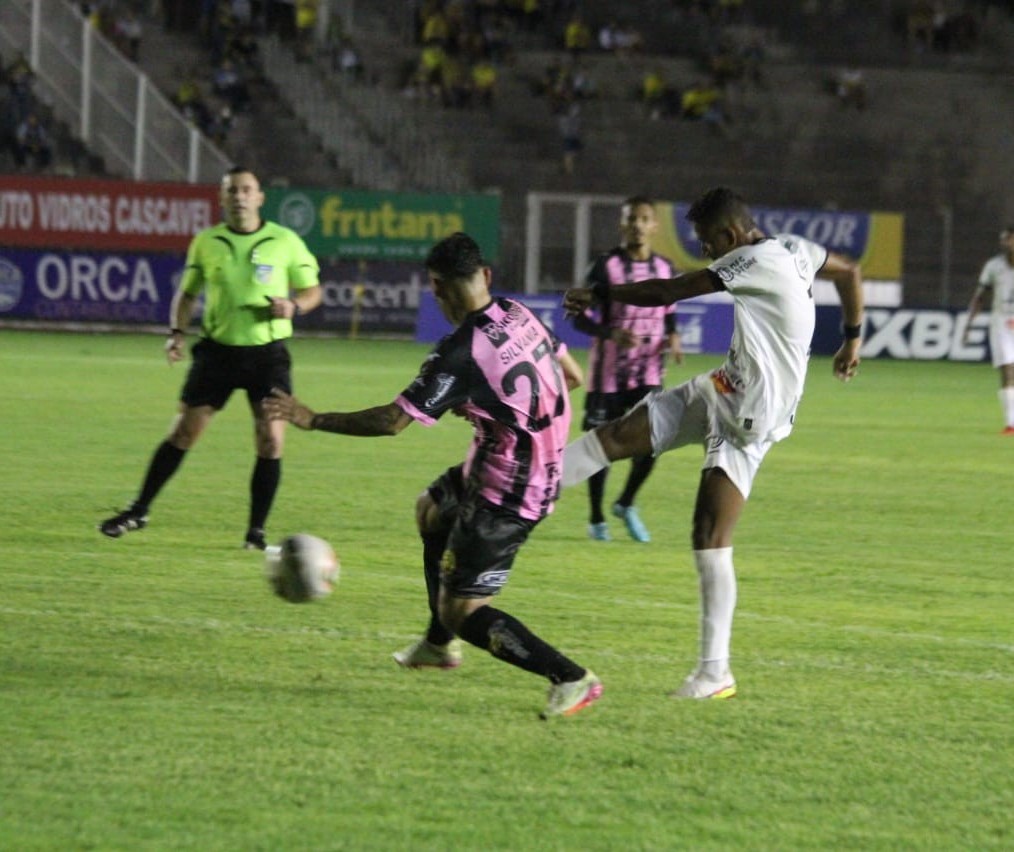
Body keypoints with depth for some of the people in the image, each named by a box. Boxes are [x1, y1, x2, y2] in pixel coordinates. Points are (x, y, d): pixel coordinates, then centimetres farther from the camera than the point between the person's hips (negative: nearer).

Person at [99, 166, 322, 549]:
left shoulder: (285, 242, -1)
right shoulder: (206, 242, 5)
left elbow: (311, 289, 6)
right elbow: (187, 292, 15)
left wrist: (293, 306, -15)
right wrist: (177, 332, -1)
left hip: (267, 353, -1)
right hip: (217, 349, 1)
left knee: (270, 441, -8)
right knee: (183, 433, 1)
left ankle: (256, 530, 3)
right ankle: (138, 511, 11)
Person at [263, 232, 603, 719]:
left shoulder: (461, 353, -24)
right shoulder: (521, 317, -1)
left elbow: (393, 420, -24)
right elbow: (571, 377, 11)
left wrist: (313, 420, -15)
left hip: (504, 493, -9)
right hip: (547, 472, 9)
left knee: (461, 612, -3)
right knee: (431, 510, 32)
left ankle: (571, 679, -6)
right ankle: (440, 645, 44)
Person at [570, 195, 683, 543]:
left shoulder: (665, 269, 5)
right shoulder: (606, 267, -8)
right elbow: (580, 316, -9)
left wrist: (673, 336, -3)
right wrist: (612, 333, -26)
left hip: (649, 372, 3)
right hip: (609, 371, -3)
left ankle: (626, 505, 20)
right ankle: (596, 518, 18)